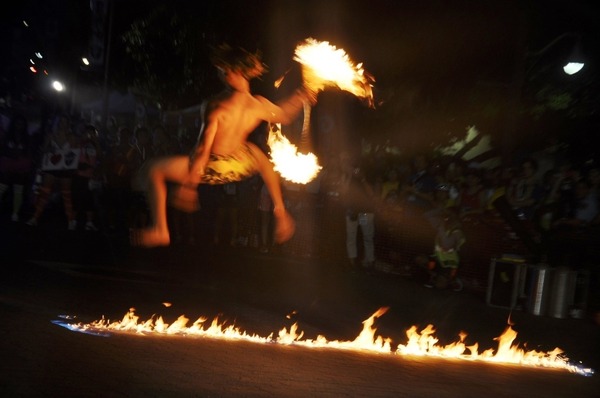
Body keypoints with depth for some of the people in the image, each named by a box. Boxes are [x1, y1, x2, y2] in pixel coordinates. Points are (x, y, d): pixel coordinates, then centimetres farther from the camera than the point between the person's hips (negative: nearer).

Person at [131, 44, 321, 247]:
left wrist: (189, 181, -11)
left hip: (214, 168, -5)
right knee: (259, 153, 39)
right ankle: (280, 212, 33)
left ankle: (160, 230, 6)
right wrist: (301, 96, 20)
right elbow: (284, 115, 11)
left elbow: (204, 148, -22)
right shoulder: (259, 105, -10)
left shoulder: (215, 106, -23)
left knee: (153, 168, 9)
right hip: (242, 166, 5)